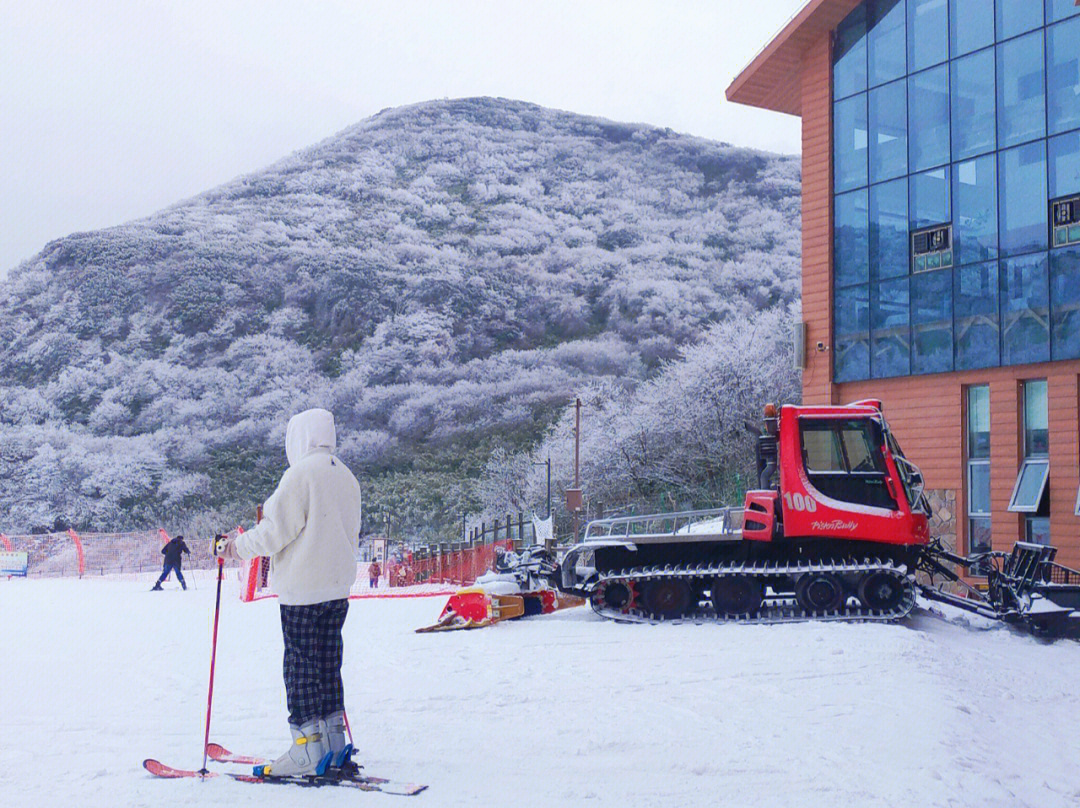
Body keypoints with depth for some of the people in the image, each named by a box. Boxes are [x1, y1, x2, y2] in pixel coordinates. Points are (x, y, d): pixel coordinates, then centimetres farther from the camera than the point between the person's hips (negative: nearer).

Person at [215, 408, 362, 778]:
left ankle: (307, 751, -1)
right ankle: (333, 744, 17)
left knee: (301, 666, -2)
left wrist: (236, 546, -1)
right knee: (327, 664, 13)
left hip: (302, 588, -7)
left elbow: (276, 531, -14)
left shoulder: (300, 474, -13)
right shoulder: (346, 476, 11)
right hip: (338, 584, 8)